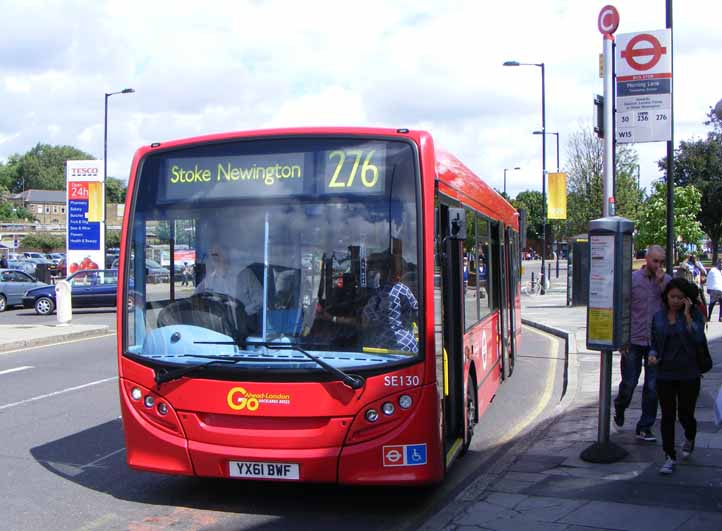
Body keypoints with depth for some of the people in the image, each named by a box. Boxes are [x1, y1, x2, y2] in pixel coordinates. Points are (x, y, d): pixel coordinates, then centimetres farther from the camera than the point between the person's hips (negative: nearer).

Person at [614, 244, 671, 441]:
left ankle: (645, 428, 15)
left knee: (652, 387, 4)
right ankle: (619, 407, 38)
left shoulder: (667, 280, 2)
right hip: (634, 341, -1)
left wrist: (661, 283, -16)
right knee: (628, 383, 6)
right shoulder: (632, 279, -3)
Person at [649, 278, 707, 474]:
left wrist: (687, 316, -20)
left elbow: (699, 339, -19)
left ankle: (690, 438, 41)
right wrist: (652, 355, -8)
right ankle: (670, 458, 11)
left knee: (685, 414, 6)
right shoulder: (658, 316, 4)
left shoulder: (694, 314, -4)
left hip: (688, 375, -2)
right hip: (664, 375, 2)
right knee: (667, 416, 3)